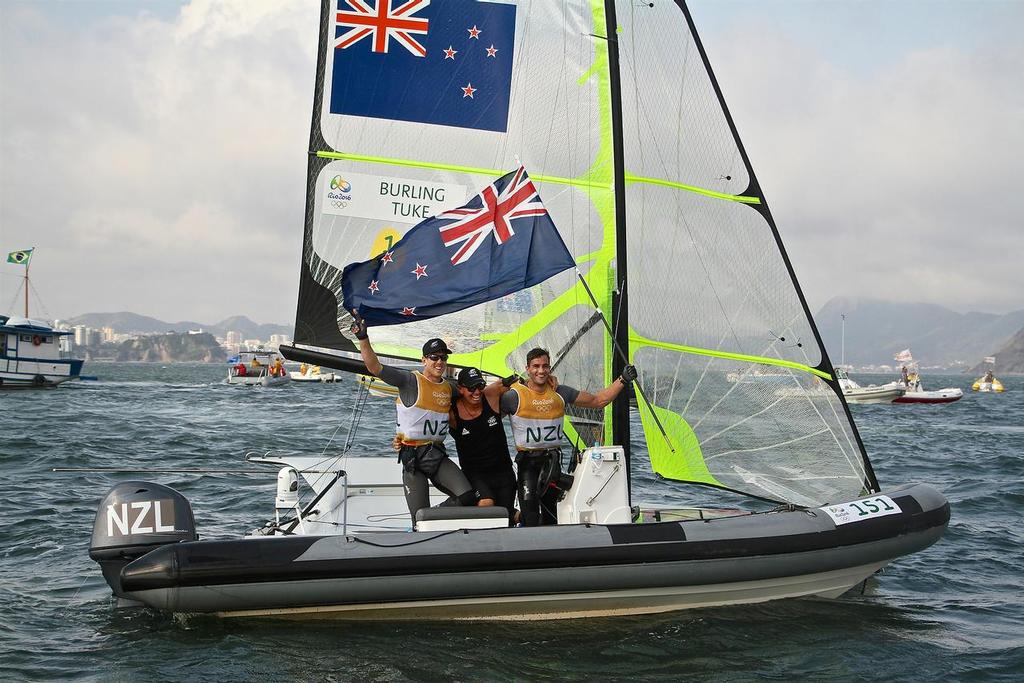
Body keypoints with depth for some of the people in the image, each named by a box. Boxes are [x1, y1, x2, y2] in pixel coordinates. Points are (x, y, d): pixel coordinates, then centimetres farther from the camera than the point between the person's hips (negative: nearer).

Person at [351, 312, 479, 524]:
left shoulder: (449, 389, 12)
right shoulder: (410, 381, -6)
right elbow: (375, 367, -16)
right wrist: (363, 339, -28)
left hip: (438, 455, 5)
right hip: (413, 457, -5)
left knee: (468, 498, -14)